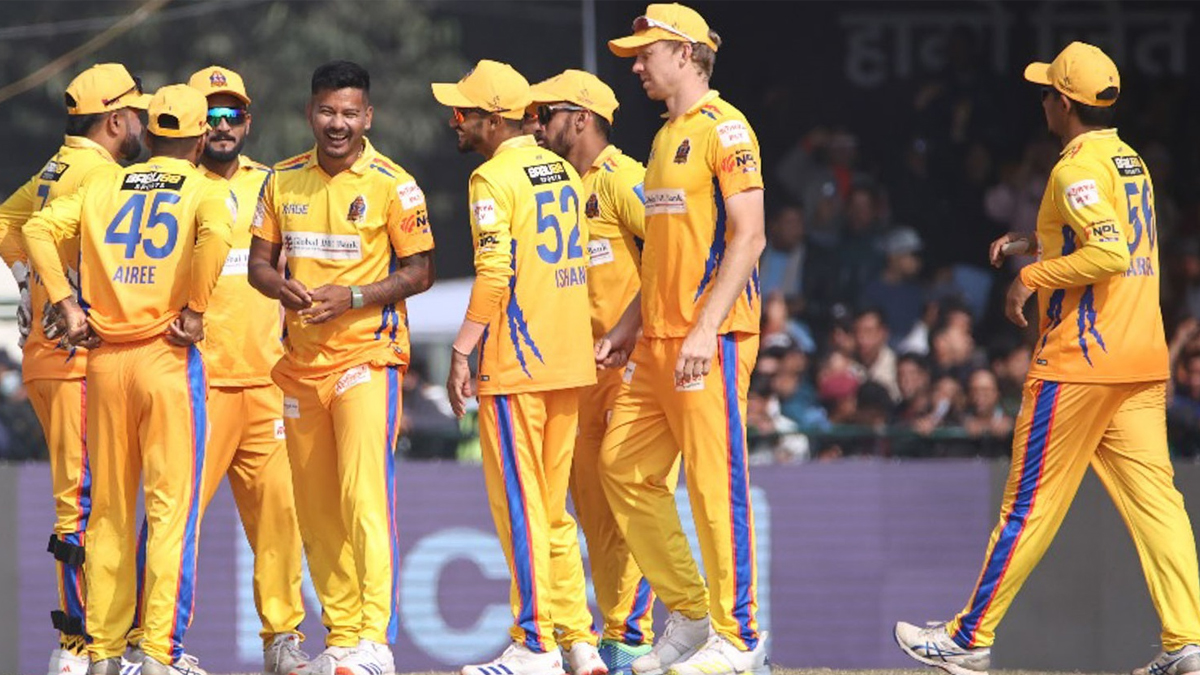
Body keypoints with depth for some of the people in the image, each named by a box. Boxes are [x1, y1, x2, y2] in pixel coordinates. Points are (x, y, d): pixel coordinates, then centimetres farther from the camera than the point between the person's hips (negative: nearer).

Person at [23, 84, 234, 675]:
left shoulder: (102, 184, 12)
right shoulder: (206, 190, 1)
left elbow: (39, 228, 1)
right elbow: (215, 234, -21)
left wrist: (65, 302, 1)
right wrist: (194, 311, -13)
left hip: (104, 356, 4)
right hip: (168, 357, -4)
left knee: (109, 507, 11)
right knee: (171, 504, -3)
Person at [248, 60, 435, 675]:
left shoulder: (392, 185, -5)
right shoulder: (283, 181, 9)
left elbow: (420, 272, -4)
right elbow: (258, 260, 13)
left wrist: (350, 297, -18)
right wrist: (282, 287, -11)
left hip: (367, 353, -6)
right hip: (300, 359, 6)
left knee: (364, 493, -17)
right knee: (315, 507, 8)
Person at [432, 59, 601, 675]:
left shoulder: (494, 177, -10)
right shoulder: (563, 171, 15)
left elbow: (494, 274, -19)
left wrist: (462, 352, -17)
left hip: (515, 365, -8)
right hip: (570, 364, 8)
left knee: (519, 506, -5)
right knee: (551, 508, 13)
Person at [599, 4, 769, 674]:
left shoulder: (724, 129, -9)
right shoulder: (666, 138, 20)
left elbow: (748, 237, -16)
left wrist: (706, 329, -23)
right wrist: (630, 325, 21)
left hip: (711, 338, -10)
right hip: (658, 340, 10)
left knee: (716, 481, -8)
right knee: (625, 467, 8)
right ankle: (689, 615, 15)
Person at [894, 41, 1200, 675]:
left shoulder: (1076, 170, -12)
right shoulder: (1132, 163, 16)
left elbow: (1110, 253, -24)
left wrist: (1032, 276, -15)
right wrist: (1038, 244, 25)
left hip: (1079, 360, -8)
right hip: (1143, 357, 8)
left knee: (1031, 501, -2)